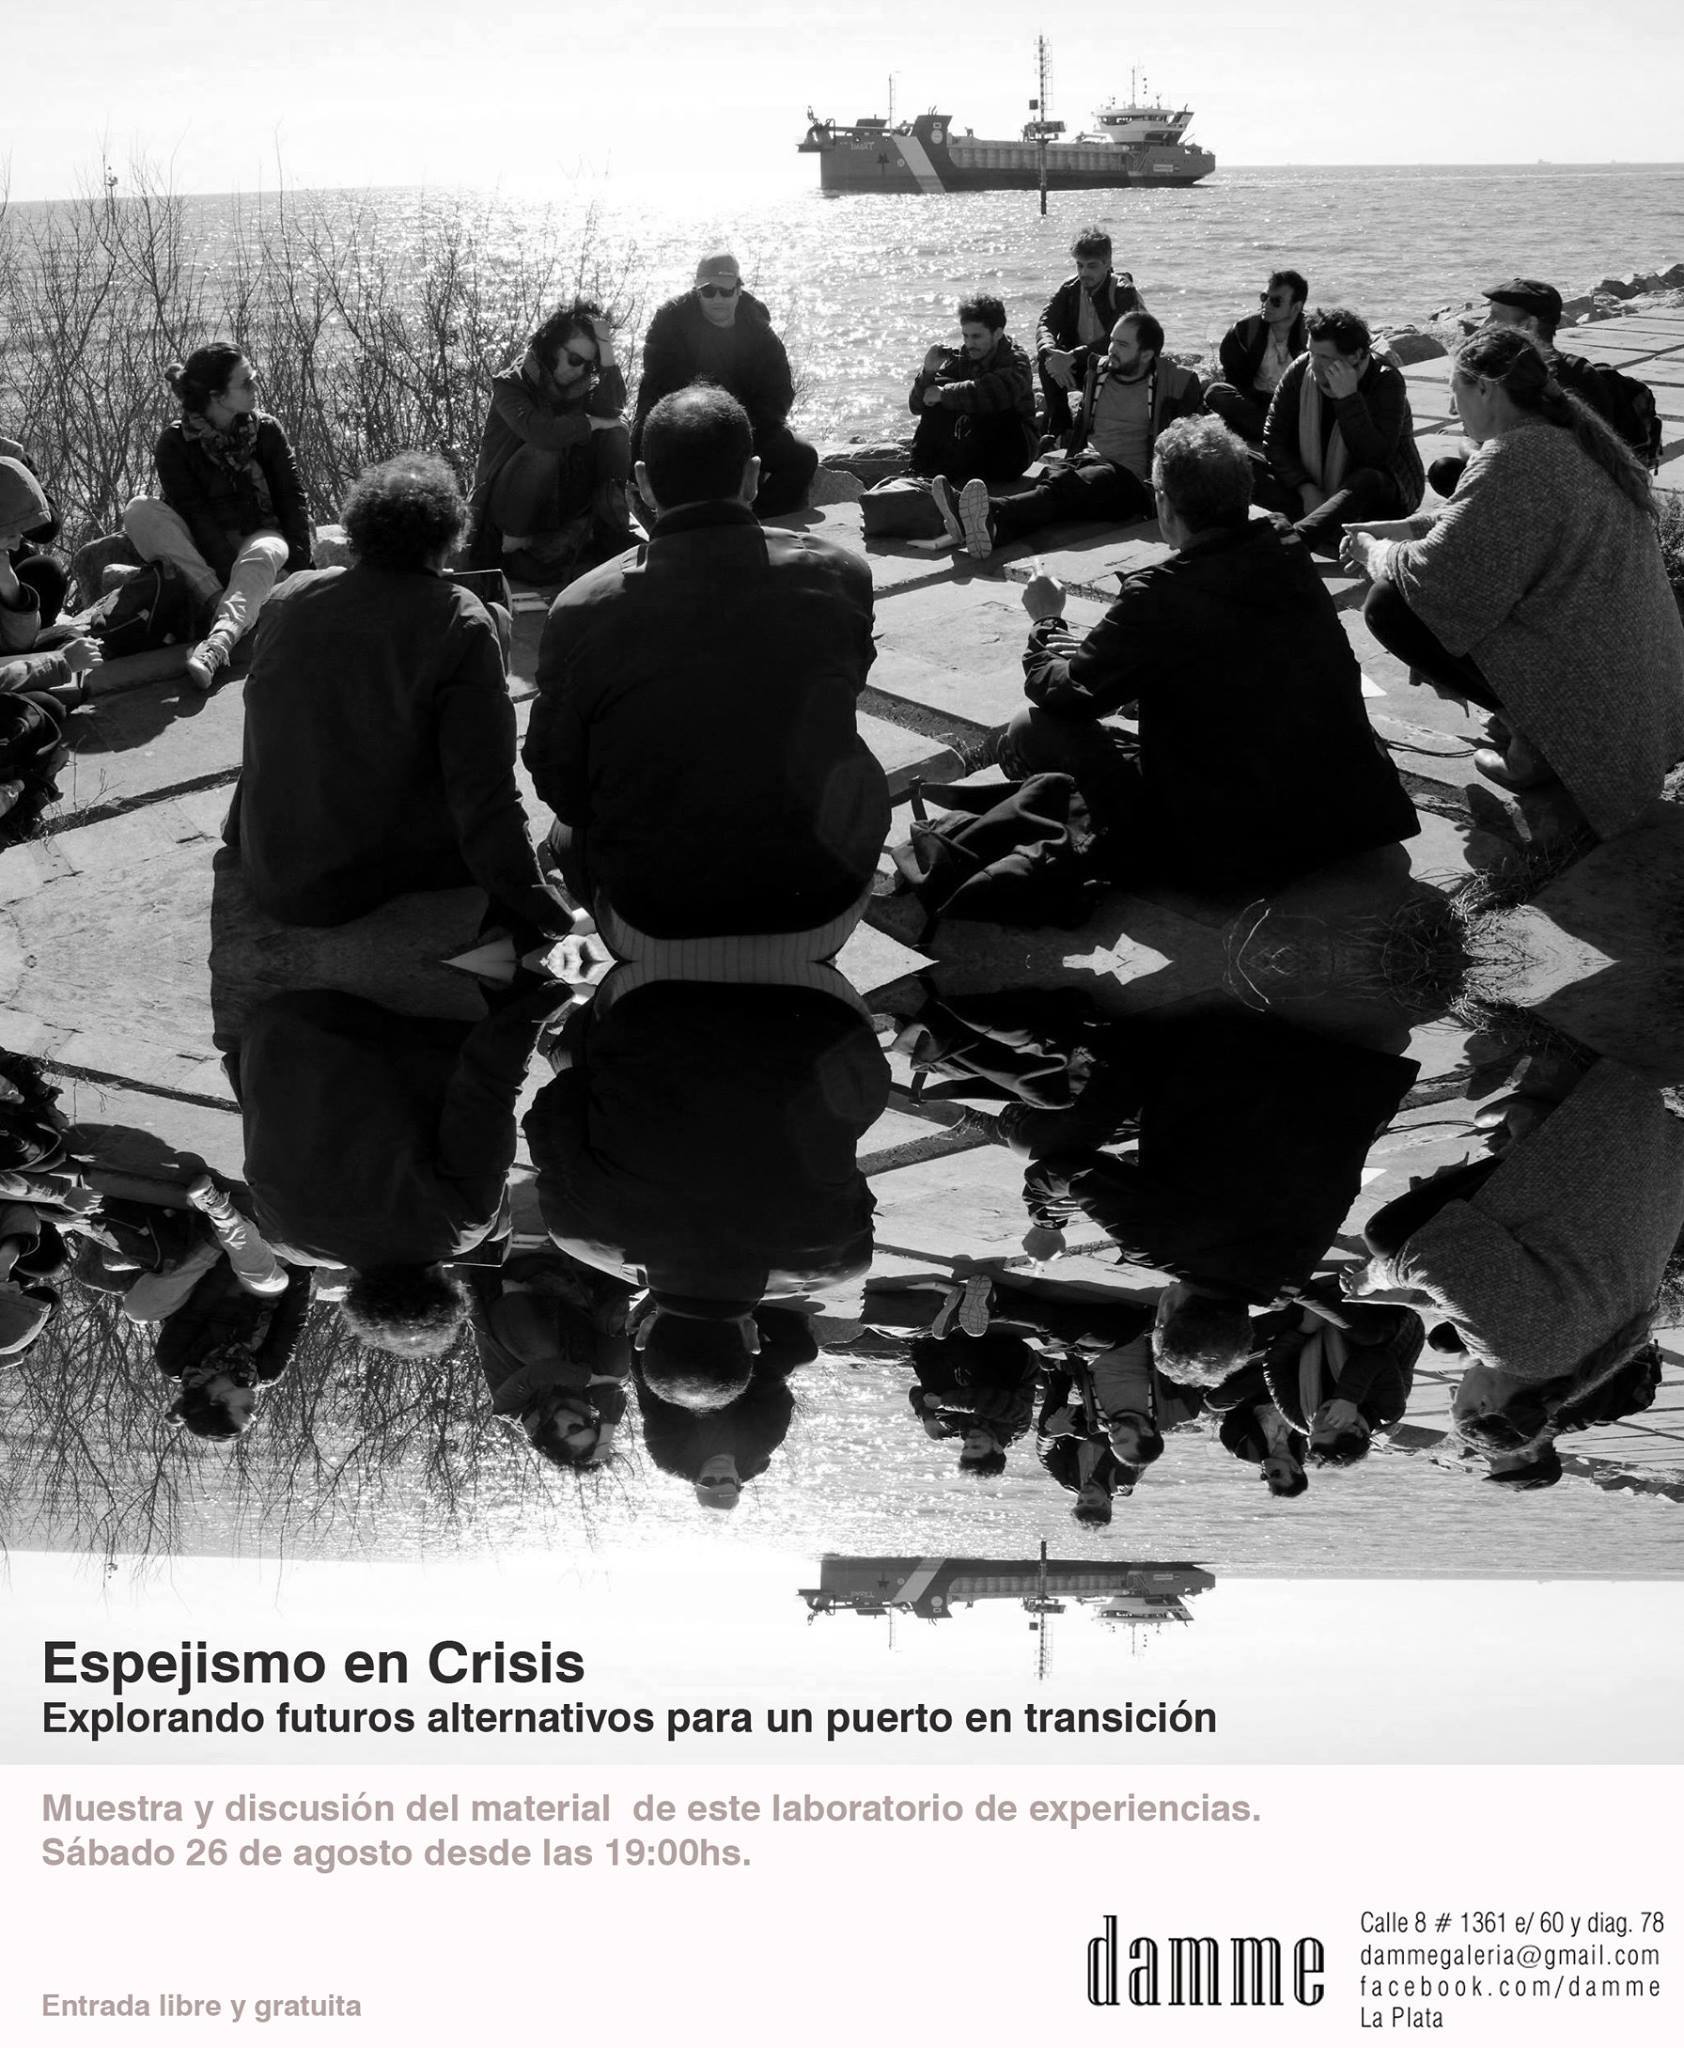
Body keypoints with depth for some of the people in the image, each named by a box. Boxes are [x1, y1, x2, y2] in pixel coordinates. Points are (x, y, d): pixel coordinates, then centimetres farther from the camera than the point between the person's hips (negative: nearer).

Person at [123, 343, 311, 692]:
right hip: (200, 552, 0)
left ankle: (219, 640, -64)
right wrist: (230, 568, -27)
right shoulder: (174, 443, -8)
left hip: (259, 536, 0)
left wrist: (298, 564, -11)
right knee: (140, 511, -27)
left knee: (263, 555, -38)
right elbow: (195, 515, -15)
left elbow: (291, 498, 1)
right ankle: (218, 601, -35)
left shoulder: (267, 430, 1)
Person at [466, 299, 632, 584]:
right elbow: (541, 431, -35)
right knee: (543, 452, -36)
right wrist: (590, 423, -22)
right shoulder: (511, 384, -15)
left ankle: (610, 533, -7)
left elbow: (611, 410, -20)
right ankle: (513, 542, -19)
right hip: (506, 505, -5)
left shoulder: (579, 386, 3)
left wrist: (606, 350, -25)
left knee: (615, 435, -9)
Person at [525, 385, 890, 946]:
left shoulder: (581, 611, -15)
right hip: (824, 905, 1)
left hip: (653, 916, -1)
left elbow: (559, 783, -4)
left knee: (570, 831, 32)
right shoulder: (841, 577, -11)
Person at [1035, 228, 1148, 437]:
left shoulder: (1124, 292, -15)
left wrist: (1073, 357, -38)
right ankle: (1059, 430, -16)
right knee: (1045, 359, -23)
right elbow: (1044, 324, -10)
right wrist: (1050, 352, -34)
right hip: (1078, 367, 5)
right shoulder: (1069, 289, 1)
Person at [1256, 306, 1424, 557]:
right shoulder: (1302, 371, -8)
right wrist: (1306, 489, -21)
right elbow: (1274, 439, -8)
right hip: (1314, 484, 5)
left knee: (1368, 481, -40)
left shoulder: (1387, 382, -19)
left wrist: (1348, 397, -35)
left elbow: (1374, 458, -30)